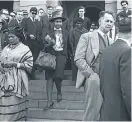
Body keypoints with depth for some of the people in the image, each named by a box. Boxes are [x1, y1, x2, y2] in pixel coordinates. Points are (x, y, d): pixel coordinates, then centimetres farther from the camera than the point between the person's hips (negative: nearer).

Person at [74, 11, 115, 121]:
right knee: (93, 112, -9)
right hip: (93, 78, -5)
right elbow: (78, 59, -7)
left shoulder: (111, 42, 17)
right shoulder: (87, 37, 0)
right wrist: (91, 74, -13)